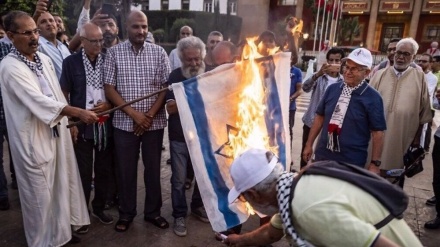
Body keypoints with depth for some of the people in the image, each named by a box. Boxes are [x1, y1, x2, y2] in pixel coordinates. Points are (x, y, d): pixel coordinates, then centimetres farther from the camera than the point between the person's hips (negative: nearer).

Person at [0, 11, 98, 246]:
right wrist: (78, 112, -34)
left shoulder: (44, 59, 7)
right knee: (40, 196, 6)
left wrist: (69, 121, 14)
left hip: (56, 133, 7)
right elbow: (38, 100, -27)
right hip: (33, 140, -7)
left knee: (59, 187, 19)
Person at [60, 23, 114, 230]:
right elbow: (64, 95, 1)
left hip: (106, 125, 2)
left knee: (104, 171, 12)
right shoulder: (71, 62, -3)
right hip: (82, 126, -2)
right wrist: (71, 122, -5)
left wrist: (109, 105, -10)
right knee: (83, 173, 7)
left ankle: (99, 208, 31)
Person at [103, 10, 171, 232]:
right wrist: (134, 113, -13)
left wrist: (149, 116, -10)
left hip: (154, 122, 1)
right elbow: (109, 88, -3)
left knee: (153, 168, 11)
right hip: (124, 122, 0)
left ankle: (153, 211, 28)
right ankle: (126, 212, 28)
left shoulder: (159, 52, 1)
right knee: (125, 170, 10)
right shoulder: (114, 52, -1)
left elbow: (166, 87, -1)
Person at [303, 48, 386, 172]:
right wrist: (309, 144, 10)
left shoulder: (372, 97, -9)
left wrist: (375, 163, -9)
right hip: (323, 155, 4)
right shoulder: (332, 89, 2)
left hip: (352, 162, -3)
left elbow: (377, 132, -8)